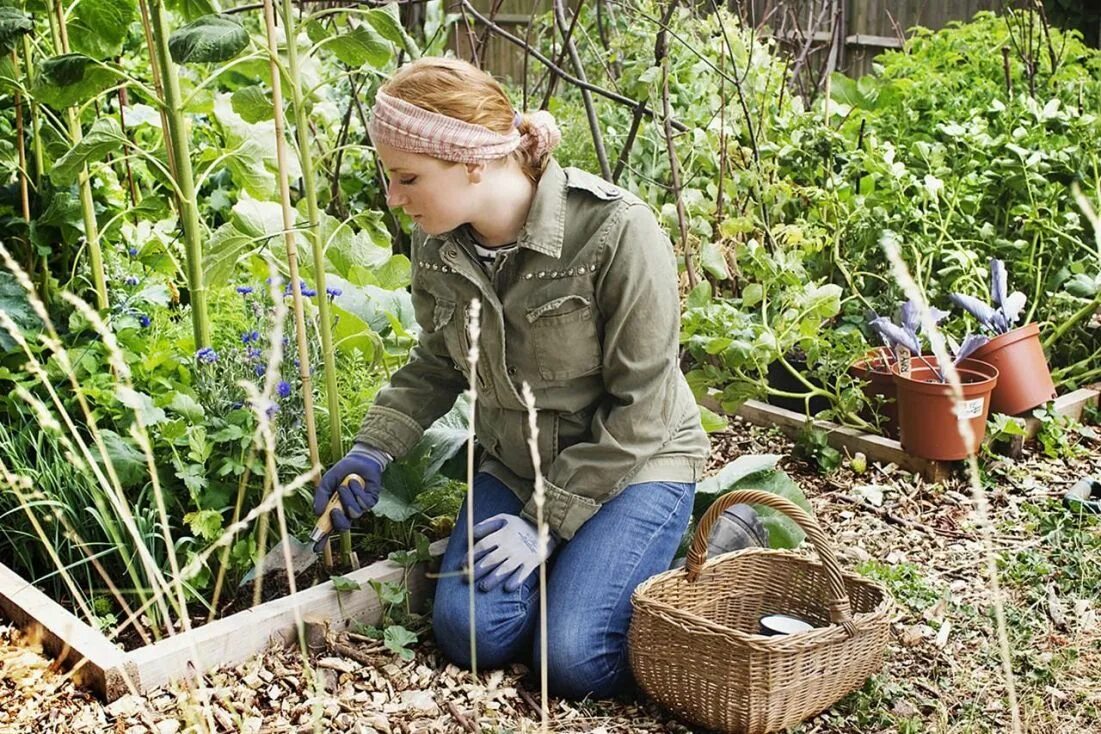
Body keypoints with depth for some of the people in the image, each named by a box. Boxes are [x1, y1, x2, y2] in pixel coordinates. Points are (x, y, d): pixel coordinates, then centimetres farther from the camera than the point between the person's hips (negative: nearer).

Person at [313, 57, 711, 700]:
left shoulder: (616, 231, -27)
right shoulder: (437, 245, -9)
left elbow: (638, 406, -20)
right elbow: (437, 367, 8)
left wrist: (548, 519, -20)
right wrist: (372, 451, -7)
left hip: (635, 461, -5)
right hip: (517, 463, 5)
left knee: (576, 661, -18)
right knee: (472, 633, -13)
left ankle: (689, 546, 10)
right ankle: (577, 557, 16)